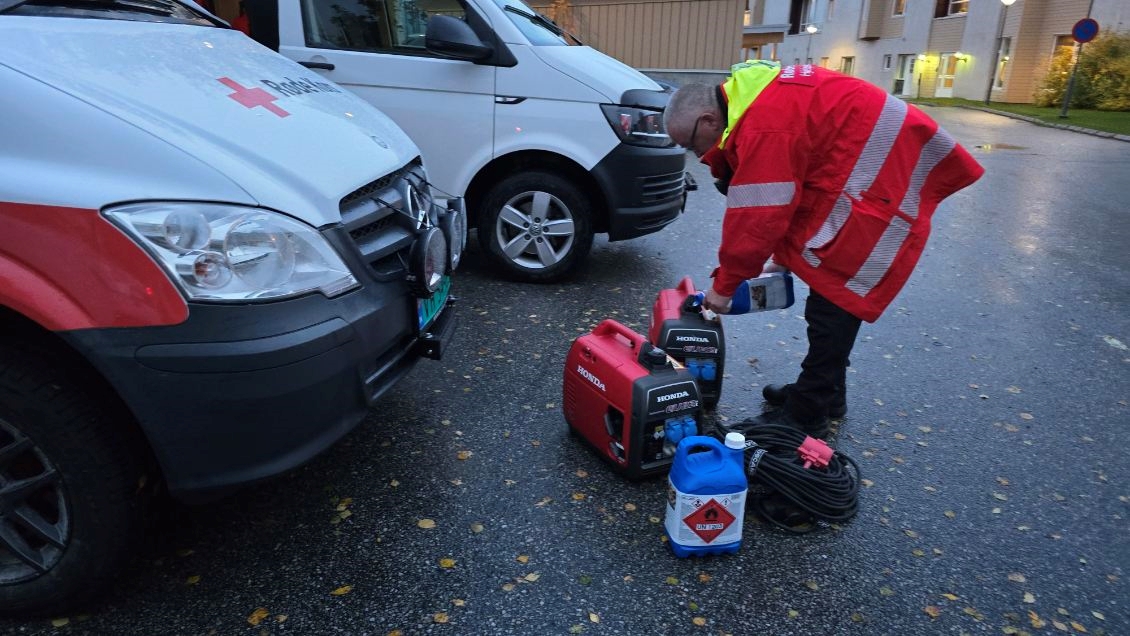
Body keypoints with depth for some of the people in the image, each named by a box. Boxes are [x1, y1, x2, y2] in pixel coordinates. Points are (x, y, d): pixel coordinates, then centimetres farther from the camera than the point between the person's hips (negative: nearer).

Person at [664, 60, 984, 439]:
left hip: (884, 187, -11)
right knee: (831, 295, 17)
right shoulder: (749, 99, 8)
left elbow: (757, 219, -22)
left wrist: (724, 285, -11)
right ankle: (825, 394, 30)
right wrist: (784, 254, 13)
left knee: (832, 304, -7)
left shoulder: (763, 127, -25)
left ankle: (805, 417, 4)